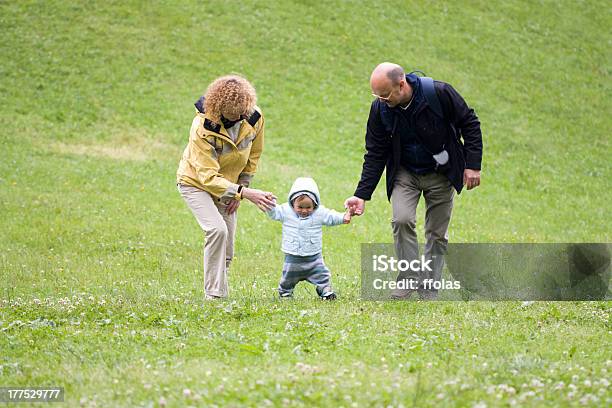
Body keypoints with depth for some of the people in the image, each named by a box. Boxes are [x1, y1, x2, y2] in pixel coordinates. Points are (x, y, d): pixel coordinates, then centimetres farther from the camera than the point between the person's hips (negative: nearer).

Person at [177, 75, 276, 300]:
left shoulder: (254, 117, -19)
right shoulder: (202, 128, -34)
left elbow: (253, 156, 0)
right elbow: (209, 178, -35)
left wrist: (239, 189, -3)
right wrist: (245, 193, -43)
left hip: (228, 185, 5)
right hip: (196, 183, -5)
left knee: (226, 249, 3)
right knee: (217, 230, -26)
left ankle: (218, 292, 17)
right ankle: (214, 295, -21)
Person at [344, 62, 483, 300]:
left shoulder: (440, 94, -25)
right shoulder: (380, 109, -15)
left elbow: (469, 124, -10)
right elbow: (375, 155, -7)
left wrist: (472, 165, -14)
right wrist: (362, 195, -13)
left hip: (440, 174, -1)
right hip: (405, 173, 1)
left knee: (437, 233, 2)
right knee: (402, 220, -21)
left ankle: (429, 292, 13)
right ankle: (409, 279, -7)